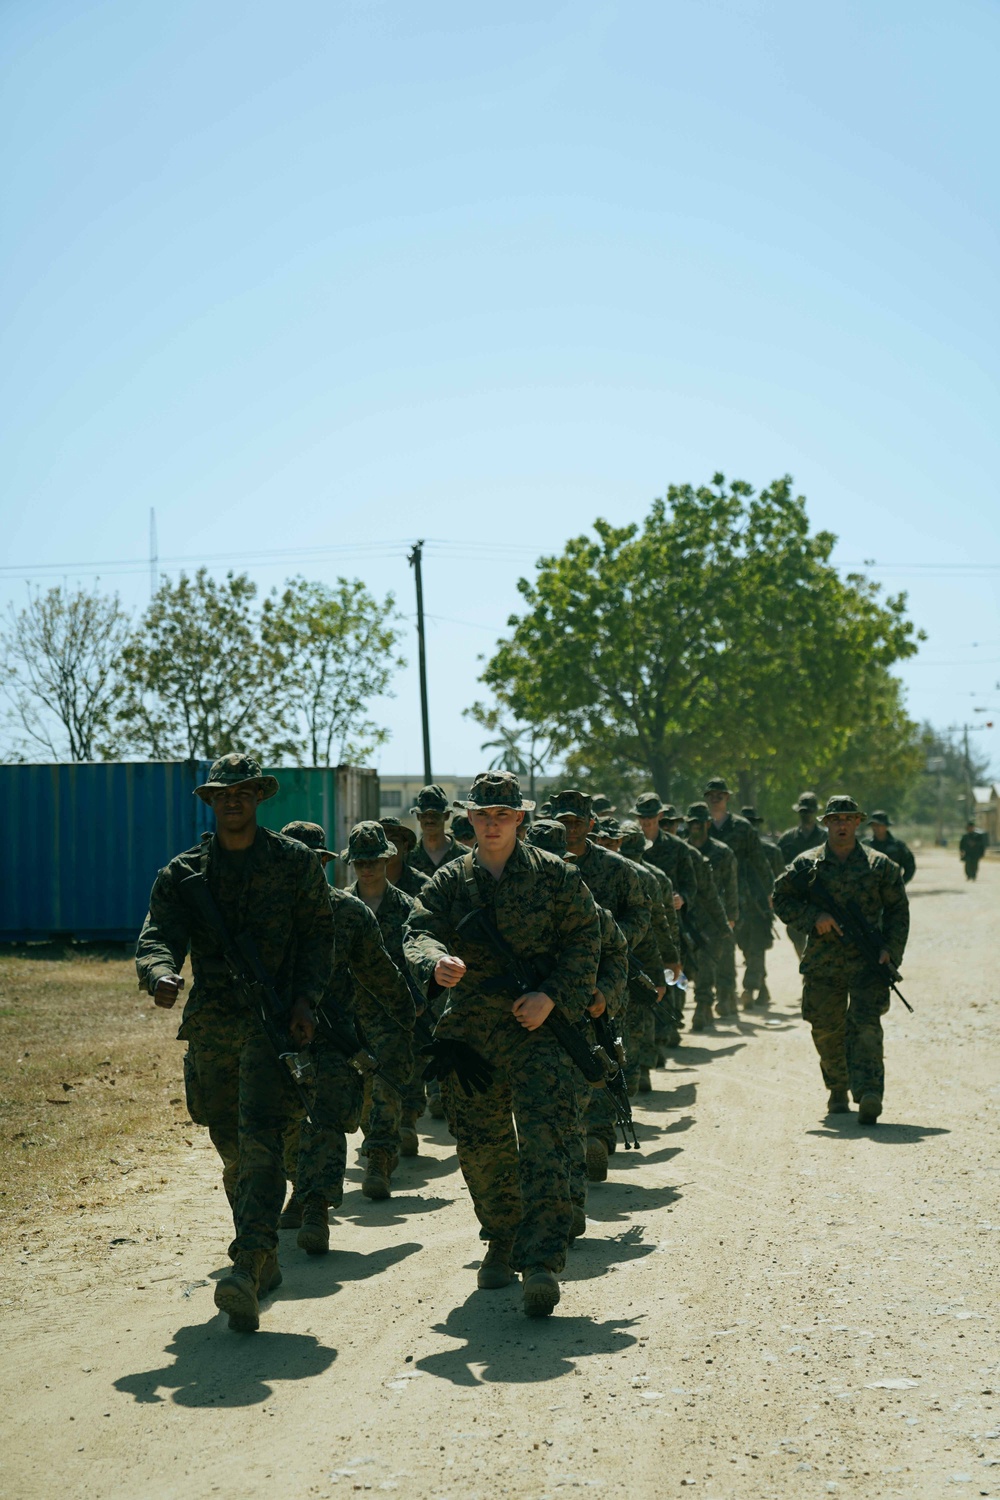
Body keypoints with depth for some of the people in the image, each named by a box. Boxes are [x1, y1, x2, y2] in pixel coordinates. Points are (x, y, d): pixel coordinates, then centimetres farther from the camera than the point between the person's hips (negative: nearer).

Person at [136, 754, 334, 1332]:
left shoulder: (296, 863, 5)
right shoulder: (183, 873, 9)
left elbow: (318, 934, 6)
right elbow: (158, 936, -3)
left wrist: (305, 998, -9)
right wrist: (161, 972, -27)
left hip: (273, 1019, -4)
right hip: (210, 1024, 4)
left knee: (260, 1138, -19)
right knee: (233, 1151, 12)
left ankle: (248, 1270, -29)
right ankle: (263, 1261, 29)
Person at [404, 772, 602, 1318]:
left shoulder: (554, 875, 3)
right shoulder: (449, 880, 8)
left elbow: (584, 939, 2)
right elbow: (418, 932, -6)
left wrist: (551, 996, -12)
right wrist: (437, 963, -31)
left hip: (537, 1025, -3)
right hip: (467, 1028, 3)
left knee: (543, 1136, -16)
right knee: (479, 1143, 10)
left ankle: (541, 1262, -20)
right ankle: (502, 1241, 32)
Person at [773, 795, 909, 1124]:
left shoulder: (880, 865, 6)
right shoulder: (807, 865, 5)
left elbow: (898, 909, 10)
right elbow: (781, 899, 5)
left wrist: (891, 949, -3)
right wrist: (814, 917, -11)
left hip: (867, 961, -2)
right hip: (822, 963, 2)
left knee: (865, 1024, -16)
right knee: (826, 1030, 9)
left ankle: (869, 1094, -25)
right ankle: (838, 1090, 29)